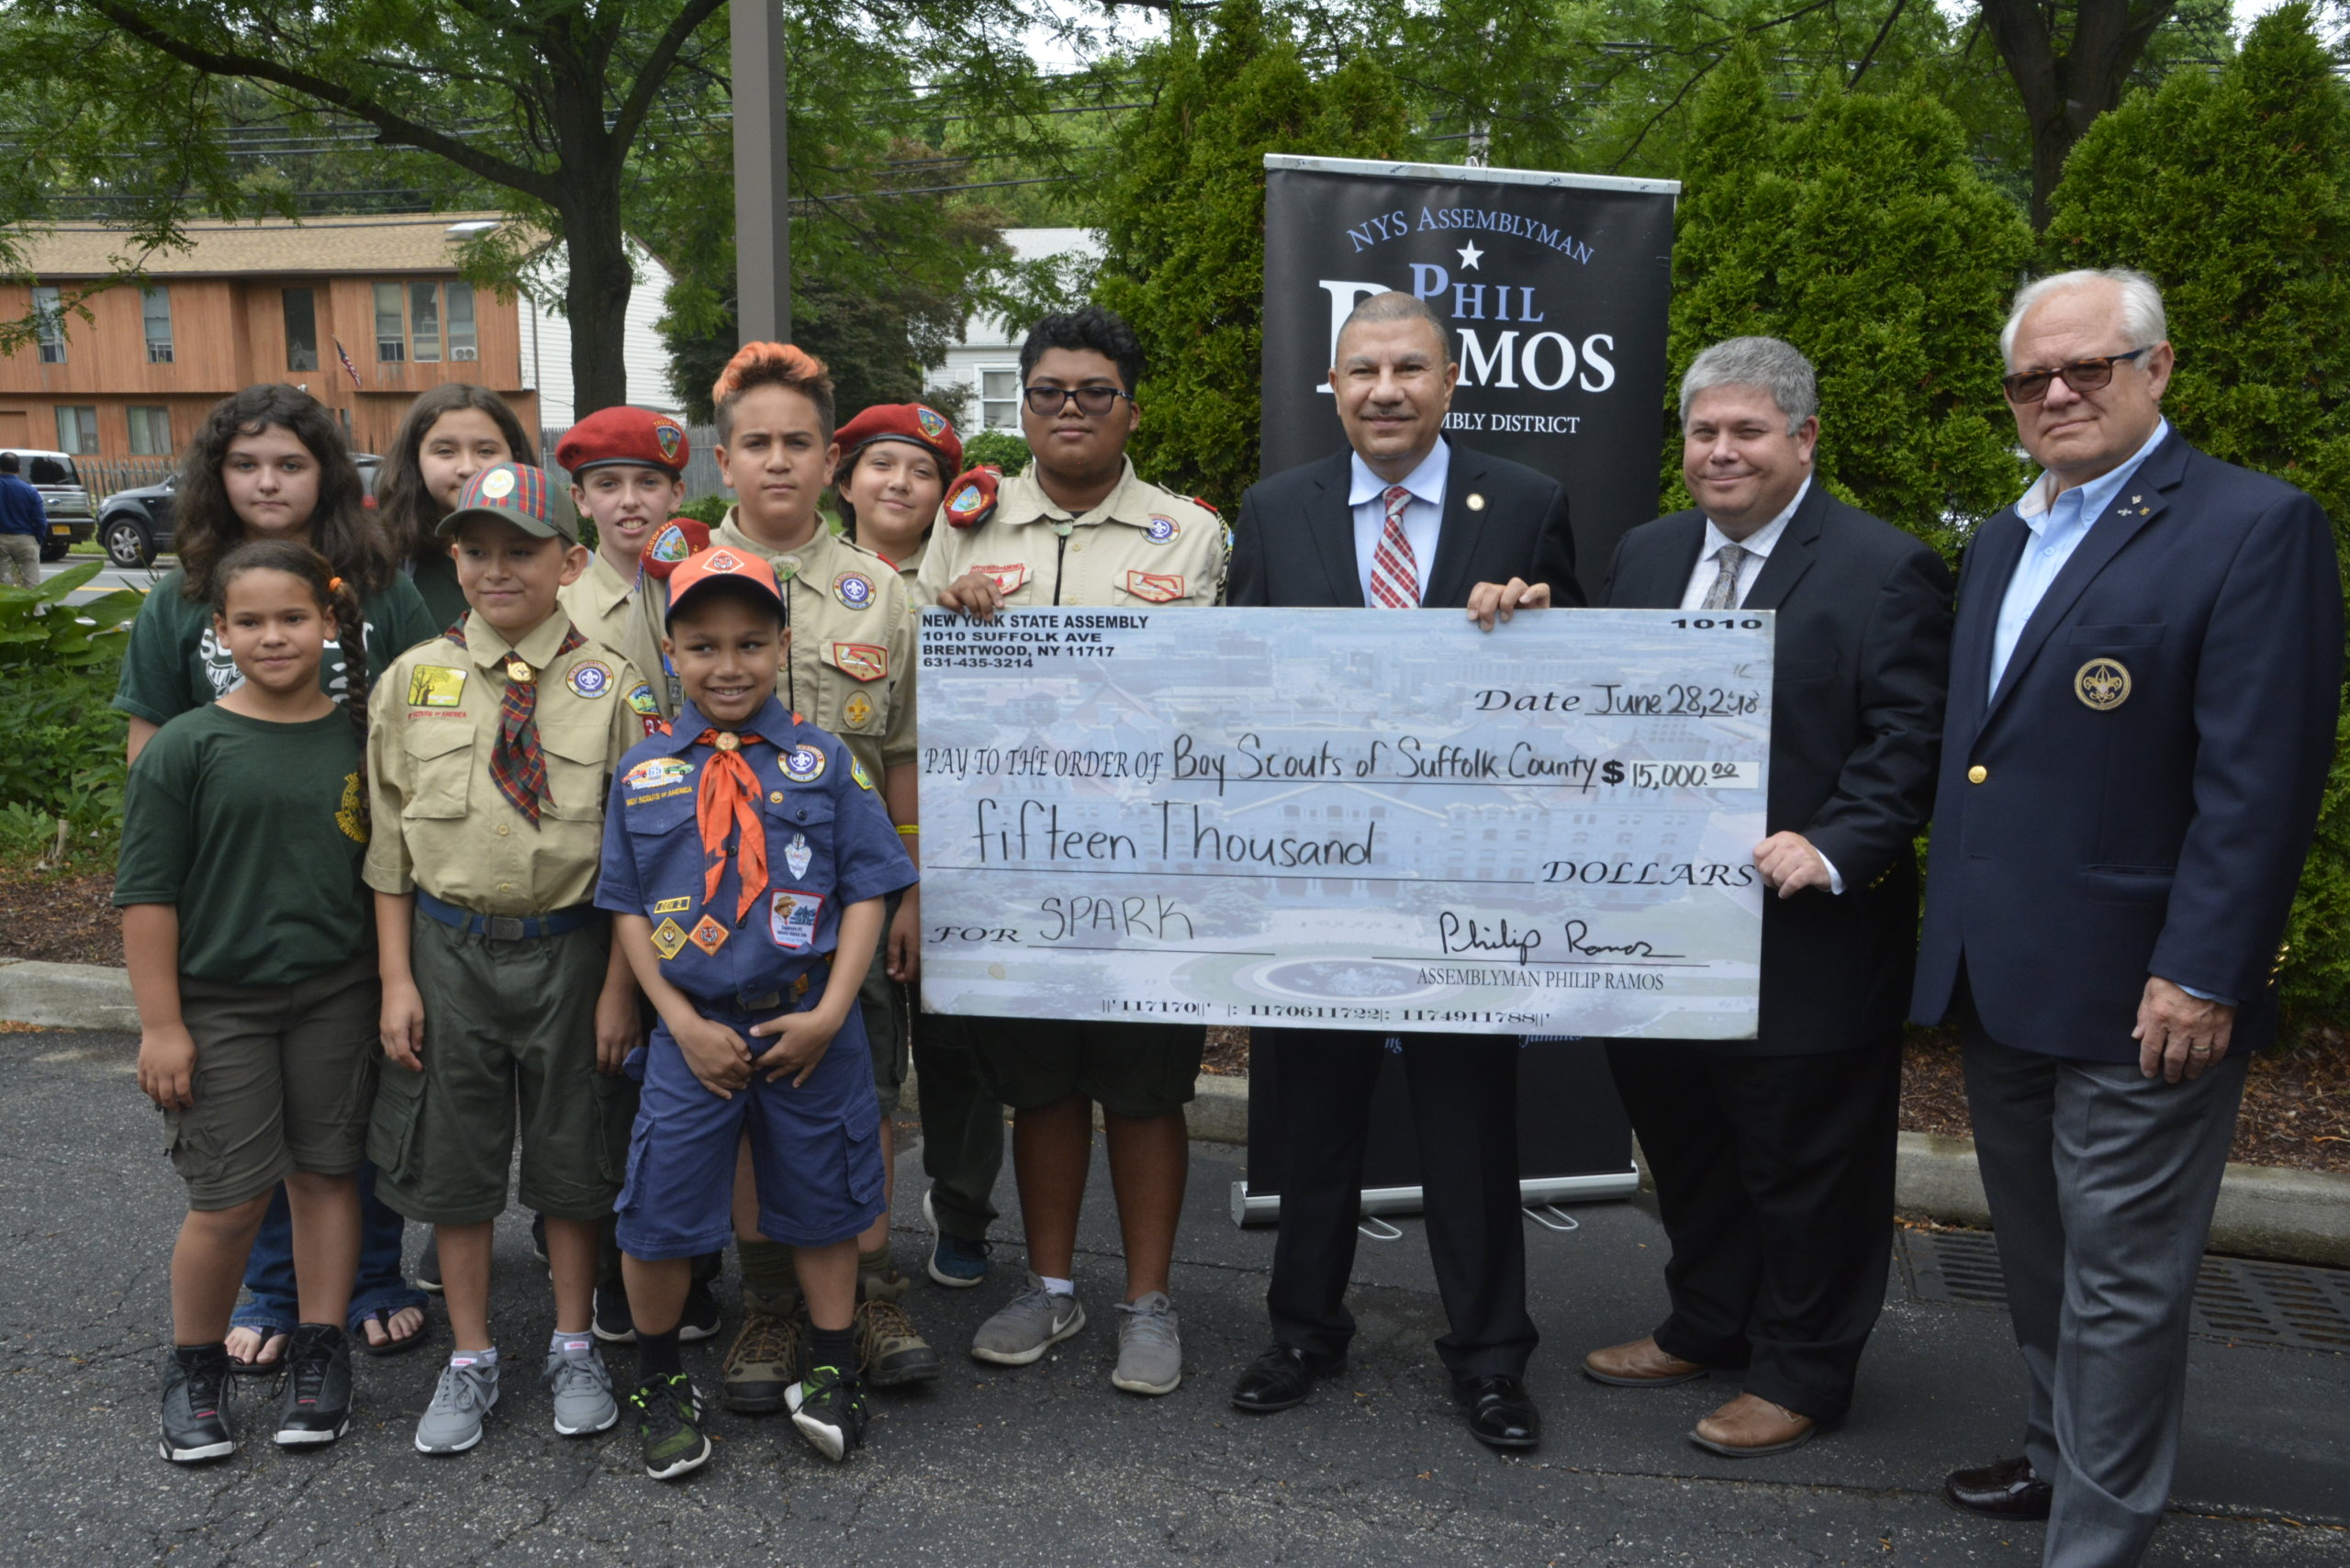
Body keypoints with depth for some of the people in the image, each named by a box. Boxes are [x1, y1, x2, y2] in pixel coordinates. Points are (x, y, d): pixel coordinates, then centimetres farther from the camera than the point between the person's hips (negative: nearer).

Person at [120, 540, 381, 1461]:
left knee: (326, 1175, 10)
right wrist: (160, 1024, -7)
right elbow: (147, 894, -5)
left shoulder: (360, 738, 2)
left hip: (335, 997, 3)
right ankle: (194, 1368, 21)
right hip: (218, 1004, -2)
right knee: (230, 1200, -1)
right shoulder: (186, 748, -6)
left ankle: (320, 1353, 24)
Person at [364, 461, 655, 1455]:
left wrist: (620, 988, -7)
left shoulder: (610, 684, -6)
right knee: (451, 1157, 11)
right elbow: (389, 842, 4)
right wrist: (397, 978, 0)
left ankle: (574, 1347, 31)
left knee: (573, 1155, 11)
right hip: (449, 949, 2)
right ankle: (470, 1360, 29)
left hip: (571, 948, -2)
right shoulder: (412, 680, 1)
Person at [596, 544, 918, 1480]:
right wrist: (684, 1024, -6)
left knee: (822, 1201, 13)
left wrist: (829, 1013, -11)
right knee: (657, 1214, 3)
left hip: (809, 1030, 0)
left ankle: (831, 1376, 32)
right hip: (694, 1032, 1)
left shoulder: (823, 763, -2)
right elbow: (627, 909, 3)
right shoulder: (643, 775, 2)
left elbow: (867, 890, -3)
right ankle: (660, 1384, 27)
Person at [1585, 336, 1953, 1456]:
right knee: (1683, 1140, 20)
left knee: (1804, 1164, 6)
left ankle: (1801, 1377, 24)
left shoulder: (1883, 570, -8)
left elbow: (1906, 743, -13)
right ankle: (1706, 1328, 40)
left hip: (1804, 934, -6)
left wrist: (1831, 849, -25)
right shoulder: (1645, 557, 11)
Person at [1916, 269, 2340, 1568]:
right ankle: (2055, 1455, 40)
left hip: (2138, 994, -8)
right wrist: (1955, 947, 13)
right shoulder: (2002, 544, 14)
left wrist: (2202, 976, -20)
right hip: (1998, 983, 8)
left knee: (2120, 1282, 3)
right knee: (2037, 1258, 22)